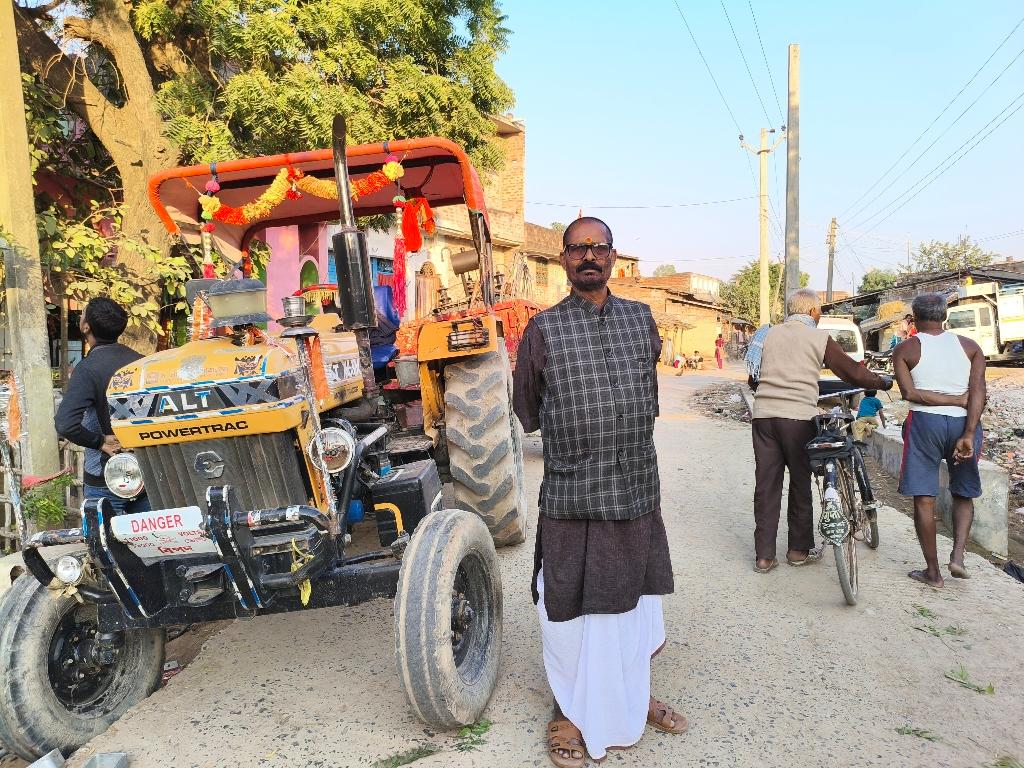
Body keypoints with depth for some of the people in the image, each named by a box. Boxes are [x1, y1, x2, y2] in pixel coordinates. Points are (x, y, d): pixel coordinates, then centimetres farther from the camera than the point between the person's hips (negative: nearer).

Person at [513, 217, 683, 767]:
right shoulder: (543, 329, -4)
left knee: (634, 604, 18)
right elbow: (527, 410, 8)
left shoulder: (641, 319, 6)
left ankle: (634, 698, 40)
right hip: (573, 500, -3)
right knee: (571, 611, 7)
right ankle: (571, 713, 28)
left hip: (637, 493, 4)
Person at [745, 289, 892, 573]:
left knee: (766, 485, 6)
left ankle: (764, 555, 8)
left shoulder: (768, 334, 11)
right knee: (800, 484, 12)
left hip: (763, 414, 3)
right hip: (798, 417, -3)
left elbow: (753, 377, 18)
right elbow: (851, 371, 4)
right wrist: (882, 382, 21)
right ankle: (800, 549, 22)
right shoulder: (819, 338, 0)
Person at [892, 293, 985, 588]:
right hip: (963, 423, 3)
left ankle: (932, 571, 8)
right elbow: (978, 391, -6)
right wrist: (968, 435, -13)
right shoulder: (970, 346, 7)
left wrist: (957, 399, -5)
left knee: (924, 498, 4)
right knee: (963, 494, 19)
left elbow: (910, 393, -11)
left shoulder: (905, 350, 2)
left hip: (925, 423, -2)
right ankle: (957, 555, 4)